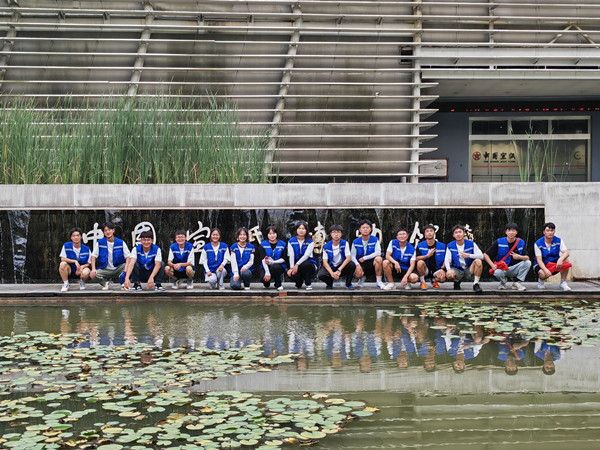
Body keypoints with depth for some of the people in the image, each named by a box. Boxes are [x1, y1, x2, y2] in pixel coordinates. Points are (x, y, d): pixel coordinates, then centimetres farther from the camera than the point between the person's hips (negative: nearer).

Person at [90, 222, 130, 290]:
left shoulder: (121, 243, -3)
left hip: (118, 269, -1)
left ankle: (123, 283, -3)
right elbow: (93, 256, -1)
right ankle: (106, 282, 5)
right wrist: (93, 269, -17)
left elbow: (128, 257, -7)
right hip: (105, 270, 1)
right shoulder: (99, 243, -1)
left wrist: (126, 269, -25)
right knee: (93, 274, -27)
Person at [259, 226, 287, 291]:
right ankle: (267, 283, 10)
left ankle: (278, 284, -9)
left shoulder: (282, 244, 1)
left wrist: (272, 262, -22)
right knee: (264, 277, -31)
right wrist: (267, 272, -25)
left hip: (279, 266, 0)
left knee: (275, 266, -36)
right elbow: (263, 259, -12)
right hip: (266, 267, 0)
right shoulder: (263, 244, -2)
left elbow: (283, 259, -4)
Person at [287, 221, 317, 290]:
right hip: (295, 265, 2)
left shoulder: (310, 242, -4)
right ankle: (299, 283, 11)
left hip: (309, 265, -2)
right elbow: (291, 255, -9)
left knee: (305, 265, -37)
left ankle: (308, 284, -10)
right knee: (291, 273, -29)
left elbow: (306, 255, -17)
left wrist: (297, 265, -29)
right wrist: (292, 267, -24)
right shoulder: (291, 241, 2)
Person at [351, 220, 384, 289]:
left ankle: (379, 281, -18)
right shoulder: (355, 242, -1)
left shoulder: (375, 239, -4)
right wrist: (357, 265, -25)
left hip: (372, 263, -1)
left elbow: (378, 252, -15)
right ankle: (362, 277, 11)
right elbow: (353, 256, -6)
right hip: (360, 264, 1)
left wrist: (364, 258, -16)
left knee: (378, 259, -33)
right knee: (357, 274, -32)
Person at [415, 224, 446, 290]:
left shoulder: (442, 246, -2)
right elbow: (416, 258, -12)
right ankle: (422, 282, -10)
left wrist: (442, 269, -16)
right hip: (425, 270, -1)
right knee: (420, 262, -33)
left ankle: (434, 280, 9)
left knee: (443, 278, -31)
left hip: (437, 270, 1)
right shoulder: (420, 245, -2)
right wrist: (427, 256, -26)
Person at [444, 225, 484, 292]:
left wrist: (469, 255, -27)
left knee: (478, 261, -28)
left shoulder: (471, 244, -2)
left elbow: (481, 256, -11)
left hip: (469, 271, 0)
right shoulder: (450, 246, -1)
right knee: (449, 275, -34)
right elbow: (447, 260, -9)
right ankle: (457, 282, 5)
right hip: (457, 271, 0)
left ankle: (476, 284, -14)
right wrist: (448, 269, -30)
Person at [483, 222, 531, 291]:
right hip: (501, 268, -2)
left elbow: (527, 257, -6)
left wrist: (519, 257, -27)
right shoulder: (499, 242, -8)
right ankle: (503, 282, 1)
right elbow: (485, 255, -5)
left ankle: (517, 283, -8)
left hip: (515, 269, 2)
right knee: (497, 273, -37)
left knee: (528, 263, -22)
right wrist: (492, 266, -18)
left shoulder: (521, 242, -1)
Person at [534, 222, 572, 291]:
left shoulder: (558, 241, -5)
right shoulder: (538, 243, -12)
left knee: (566, 263, -27)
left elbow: (566, 253, -16)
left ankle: (563, 283, -10)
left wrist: (561, 259, -40)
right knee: (543, 274, -37)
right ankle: (541, 281, 2)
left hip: (555, 265, 3)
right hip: (542, 266, -3)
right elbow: (539, 260, -17)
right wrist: (545, 270, -36)